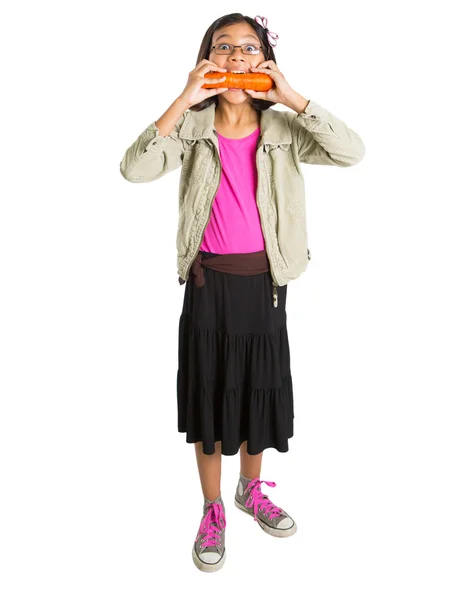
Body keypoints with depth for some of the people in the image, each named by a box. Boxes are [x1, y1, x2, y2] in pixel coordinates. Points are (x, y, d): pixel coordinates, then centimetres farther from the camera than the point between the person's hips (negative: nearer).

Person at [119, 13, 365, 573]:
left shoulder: (283, 129, -2)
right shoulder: (192, 126, -4)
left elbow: (351, 152, -16)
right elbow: (134, 169, -19)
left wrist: (292, 98, -19)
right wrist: (184, 100, -22)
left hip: (264, 280, 1)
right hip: (208, 279, -1)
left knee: (259, 389, 14)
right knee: (209, 392, 9)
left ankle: (251, 490, 40)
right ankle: (212, 510, 29)